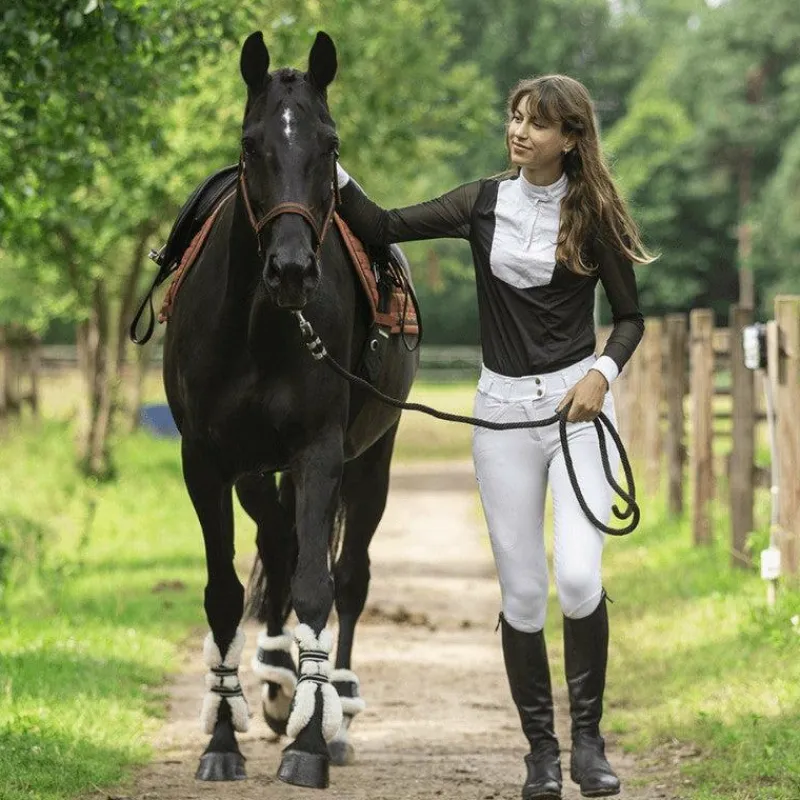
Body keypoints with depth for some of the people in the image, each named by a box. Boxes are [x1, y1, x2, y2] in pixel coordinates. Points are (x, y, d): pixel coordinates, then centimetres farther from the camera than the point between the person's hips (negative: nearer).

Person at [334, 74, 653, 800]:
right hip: (503, 410, 2)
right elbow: (385, 229, 0)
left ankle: (588, 736, 1)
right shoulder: (484, 204, 5)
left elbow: (630, 316, 5)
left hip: (577, 403, -2)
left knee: (579, 578, -16)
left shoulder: (593, 216, -1)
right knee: (522, 593, 2)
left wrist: (603, 371, -13)